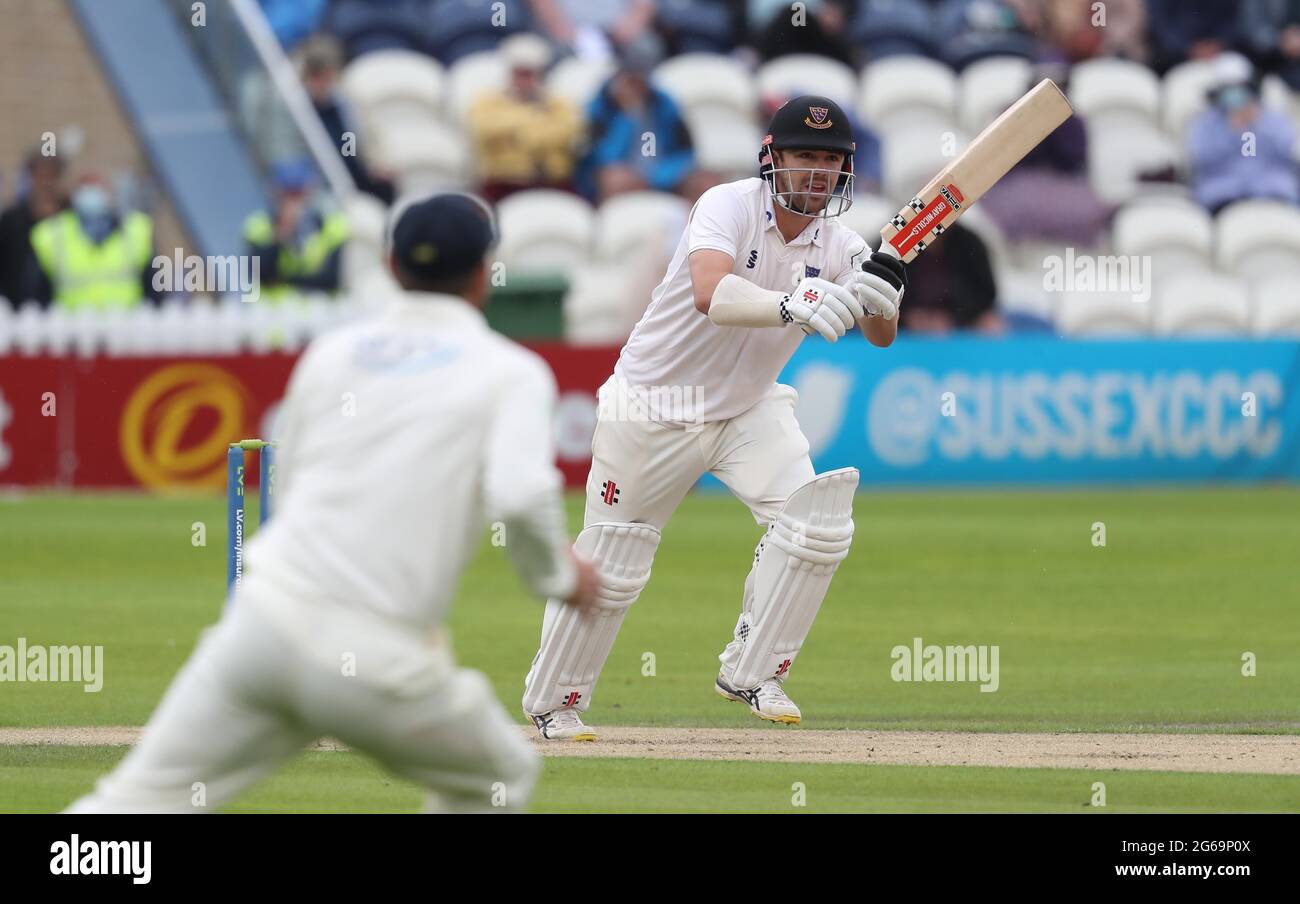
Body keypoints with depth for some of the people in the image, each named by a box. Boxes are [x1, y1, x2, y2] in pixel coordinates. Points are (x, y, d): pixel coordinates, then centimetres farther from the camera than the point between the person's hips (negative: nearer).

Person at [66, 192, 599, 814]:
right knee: (500, 778, 23)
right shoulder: (511, 371, 3)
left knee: (143, 799, 4)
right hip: (378, 662, -3)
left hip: (262, 622, 3)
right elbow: (521, 495, -15)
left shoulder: (331, 352, 16)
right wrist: (558, 577, 4)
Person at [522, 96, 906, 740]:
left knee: (817, 520, -18)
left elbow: (880, 336, -18)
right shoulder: (728, 208, -23)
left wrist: (880, 296, -41)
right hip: (651, 404, -4)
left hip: (748, 409, 4)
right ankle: (552, 703, 25)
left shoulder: (838, 246, -8)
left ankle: (752, 674, -2)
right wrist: (793, 308, -59)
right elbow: (711, 294, -42)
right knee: (610, 566, 2)